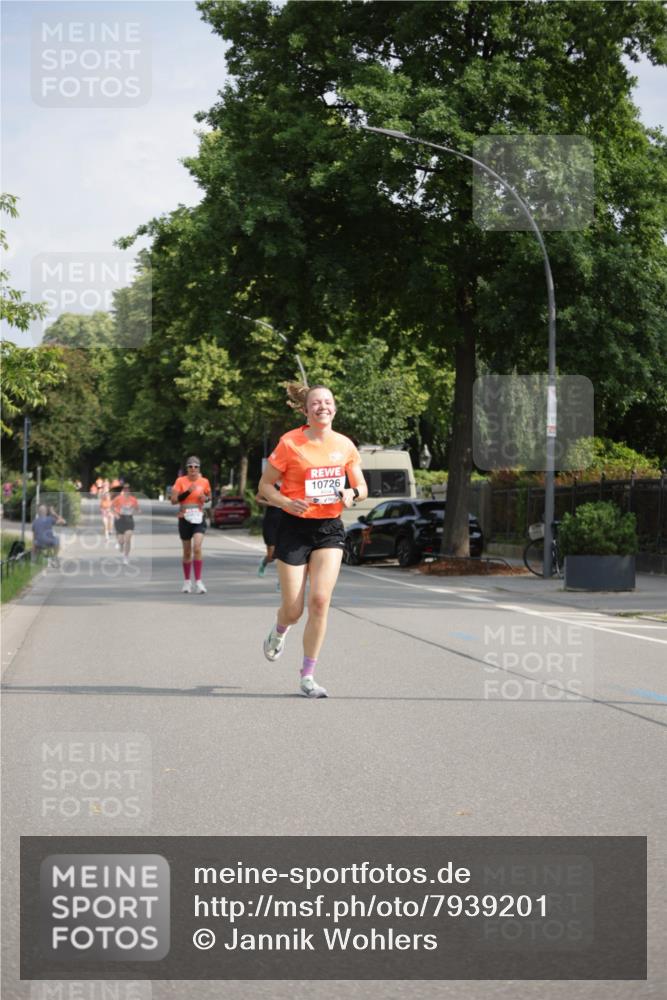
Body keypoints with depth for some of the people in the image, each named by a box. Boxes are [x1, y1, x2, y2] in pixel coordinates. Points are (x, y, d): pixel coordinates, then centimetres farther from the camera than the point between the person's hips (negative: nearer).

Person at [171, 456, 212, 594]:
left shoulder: (204, 481, 1)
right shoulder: (180, 481, -5)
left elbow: (209, 496, 18)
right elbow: (173, 500, -10)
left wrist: (206, 498, -5)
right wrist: (187, 492, -22)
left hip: (199, 519, 0)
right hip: (184, 519, 0)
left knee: (197, 548, -18)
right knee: (187, 552, 9)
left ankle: (198, 581, -14)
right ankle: (187, 581, 26)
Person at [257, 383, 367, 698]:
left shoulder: (345, 445, 3)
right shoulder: (290, 443, -8)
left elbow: (362, 487, 13)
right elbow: (264, 486, -3)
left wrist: (352, 493, -11)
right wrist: (288, 503, -21)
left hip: (329, 529, 2)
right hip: (294, 528, -2)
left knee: (320, 600, -12)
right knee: (293, 609, -2)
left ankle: (307, 676, -1)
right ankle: (278, 633, 38)